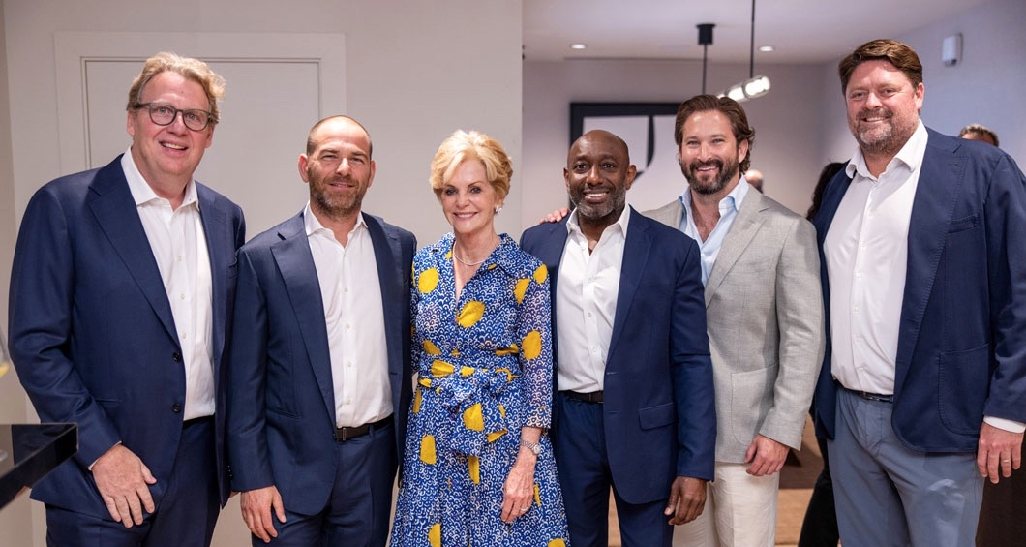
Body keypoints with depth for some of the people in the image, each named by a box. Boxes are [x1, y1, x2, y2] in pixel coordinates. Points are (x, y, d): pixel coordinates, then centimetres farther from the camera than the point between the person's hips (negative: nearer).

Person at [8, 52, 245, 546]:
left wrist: (235, 442, 6)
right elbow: (35, 345, -10)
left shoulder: (226, 217, 6)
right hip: (99, 474, -4)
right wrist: (102, 450, -13)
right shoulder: (63, 206, -8)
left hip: (201, 463, 4)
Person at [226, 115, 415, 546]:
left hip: (374, 459, 3)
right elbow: (245, 380, -4)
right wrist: (251, 479, -6)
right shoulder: (263, 256, -6)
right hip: (292, 462, -2)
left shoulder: (401, 247, 3)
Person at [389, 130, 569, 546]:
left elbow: (538, 371, -9)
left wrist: (525, 462, -14)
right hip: (432, 438, 4)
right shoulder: (423, 266, 2)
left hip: (503, 437, -3)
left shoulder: (527, 272, -9)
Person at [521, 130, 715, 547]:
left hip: (646, 432, -2)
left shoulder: (674, 250, -6)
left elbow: (691, 363, -6)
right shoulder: (536, 244, 2)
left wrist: (695, 466, -9)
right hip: (565, 428, 2)